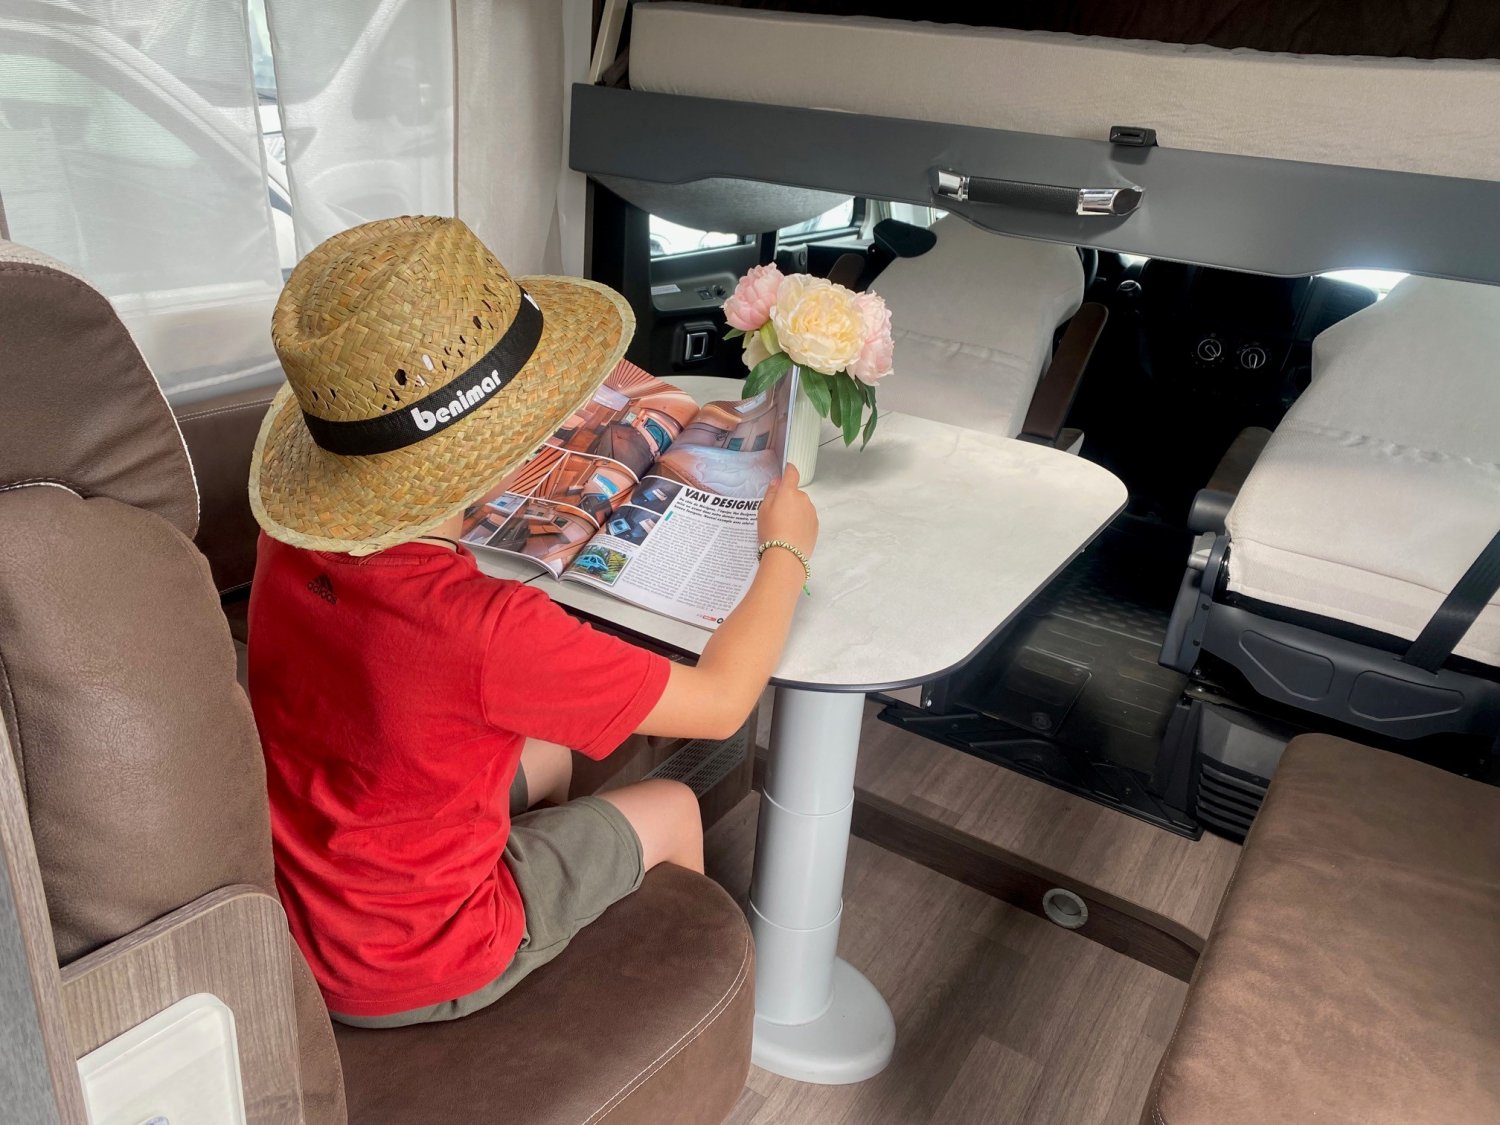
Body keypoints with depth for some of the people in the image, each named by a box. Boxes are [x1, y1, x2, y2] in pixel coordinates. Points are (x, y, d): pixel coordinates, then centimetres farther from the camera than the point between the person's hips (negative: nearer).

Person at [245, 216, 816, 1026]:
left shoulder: (291, 541, -16)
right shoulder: (484, 630, -38)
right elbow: (720, 701, -24)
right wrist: (786, 549, -9)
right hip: (408, 970, -6)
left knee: (549, 752, 24)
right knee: (670, 811, 11)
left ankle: (573, 944, 49)